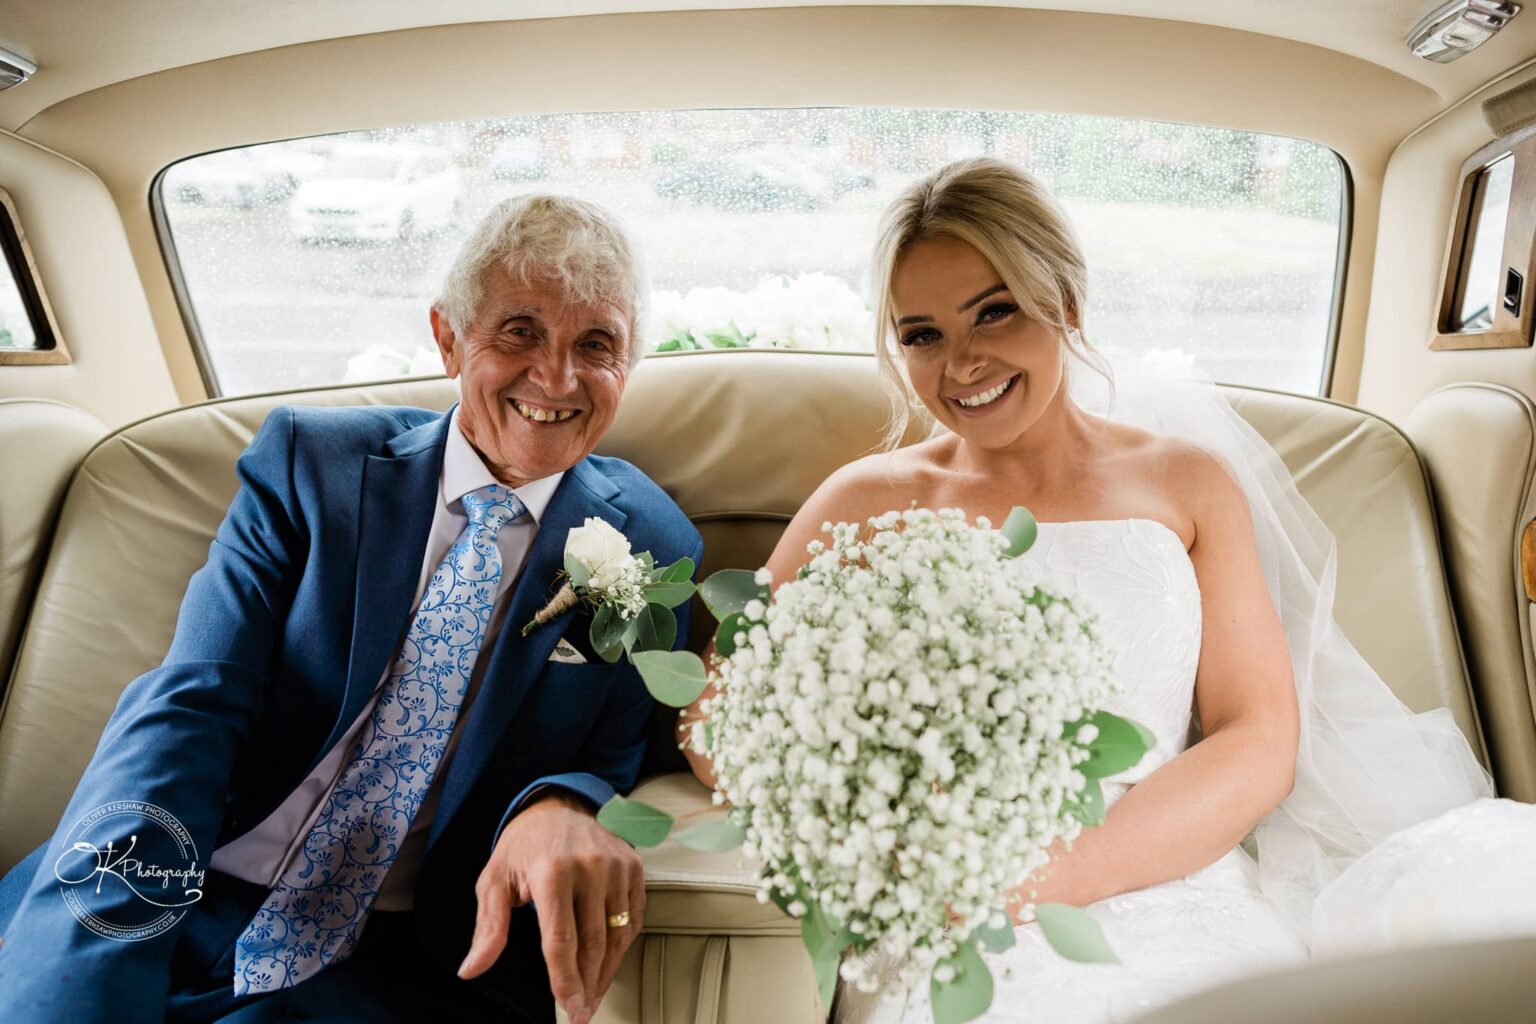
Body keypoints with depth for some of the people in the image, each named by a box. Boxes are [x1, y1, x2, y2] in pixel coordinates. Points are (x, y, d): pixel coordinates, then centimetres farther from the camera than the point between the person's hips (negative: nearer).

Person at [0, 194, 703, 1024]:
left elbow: (614, 768, -2)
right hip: (179, 917, -1)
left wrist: (563, 808, -27)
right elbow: (186, 709, -11)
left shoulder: (649, 546, -3)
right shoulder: (309, 462, -2)